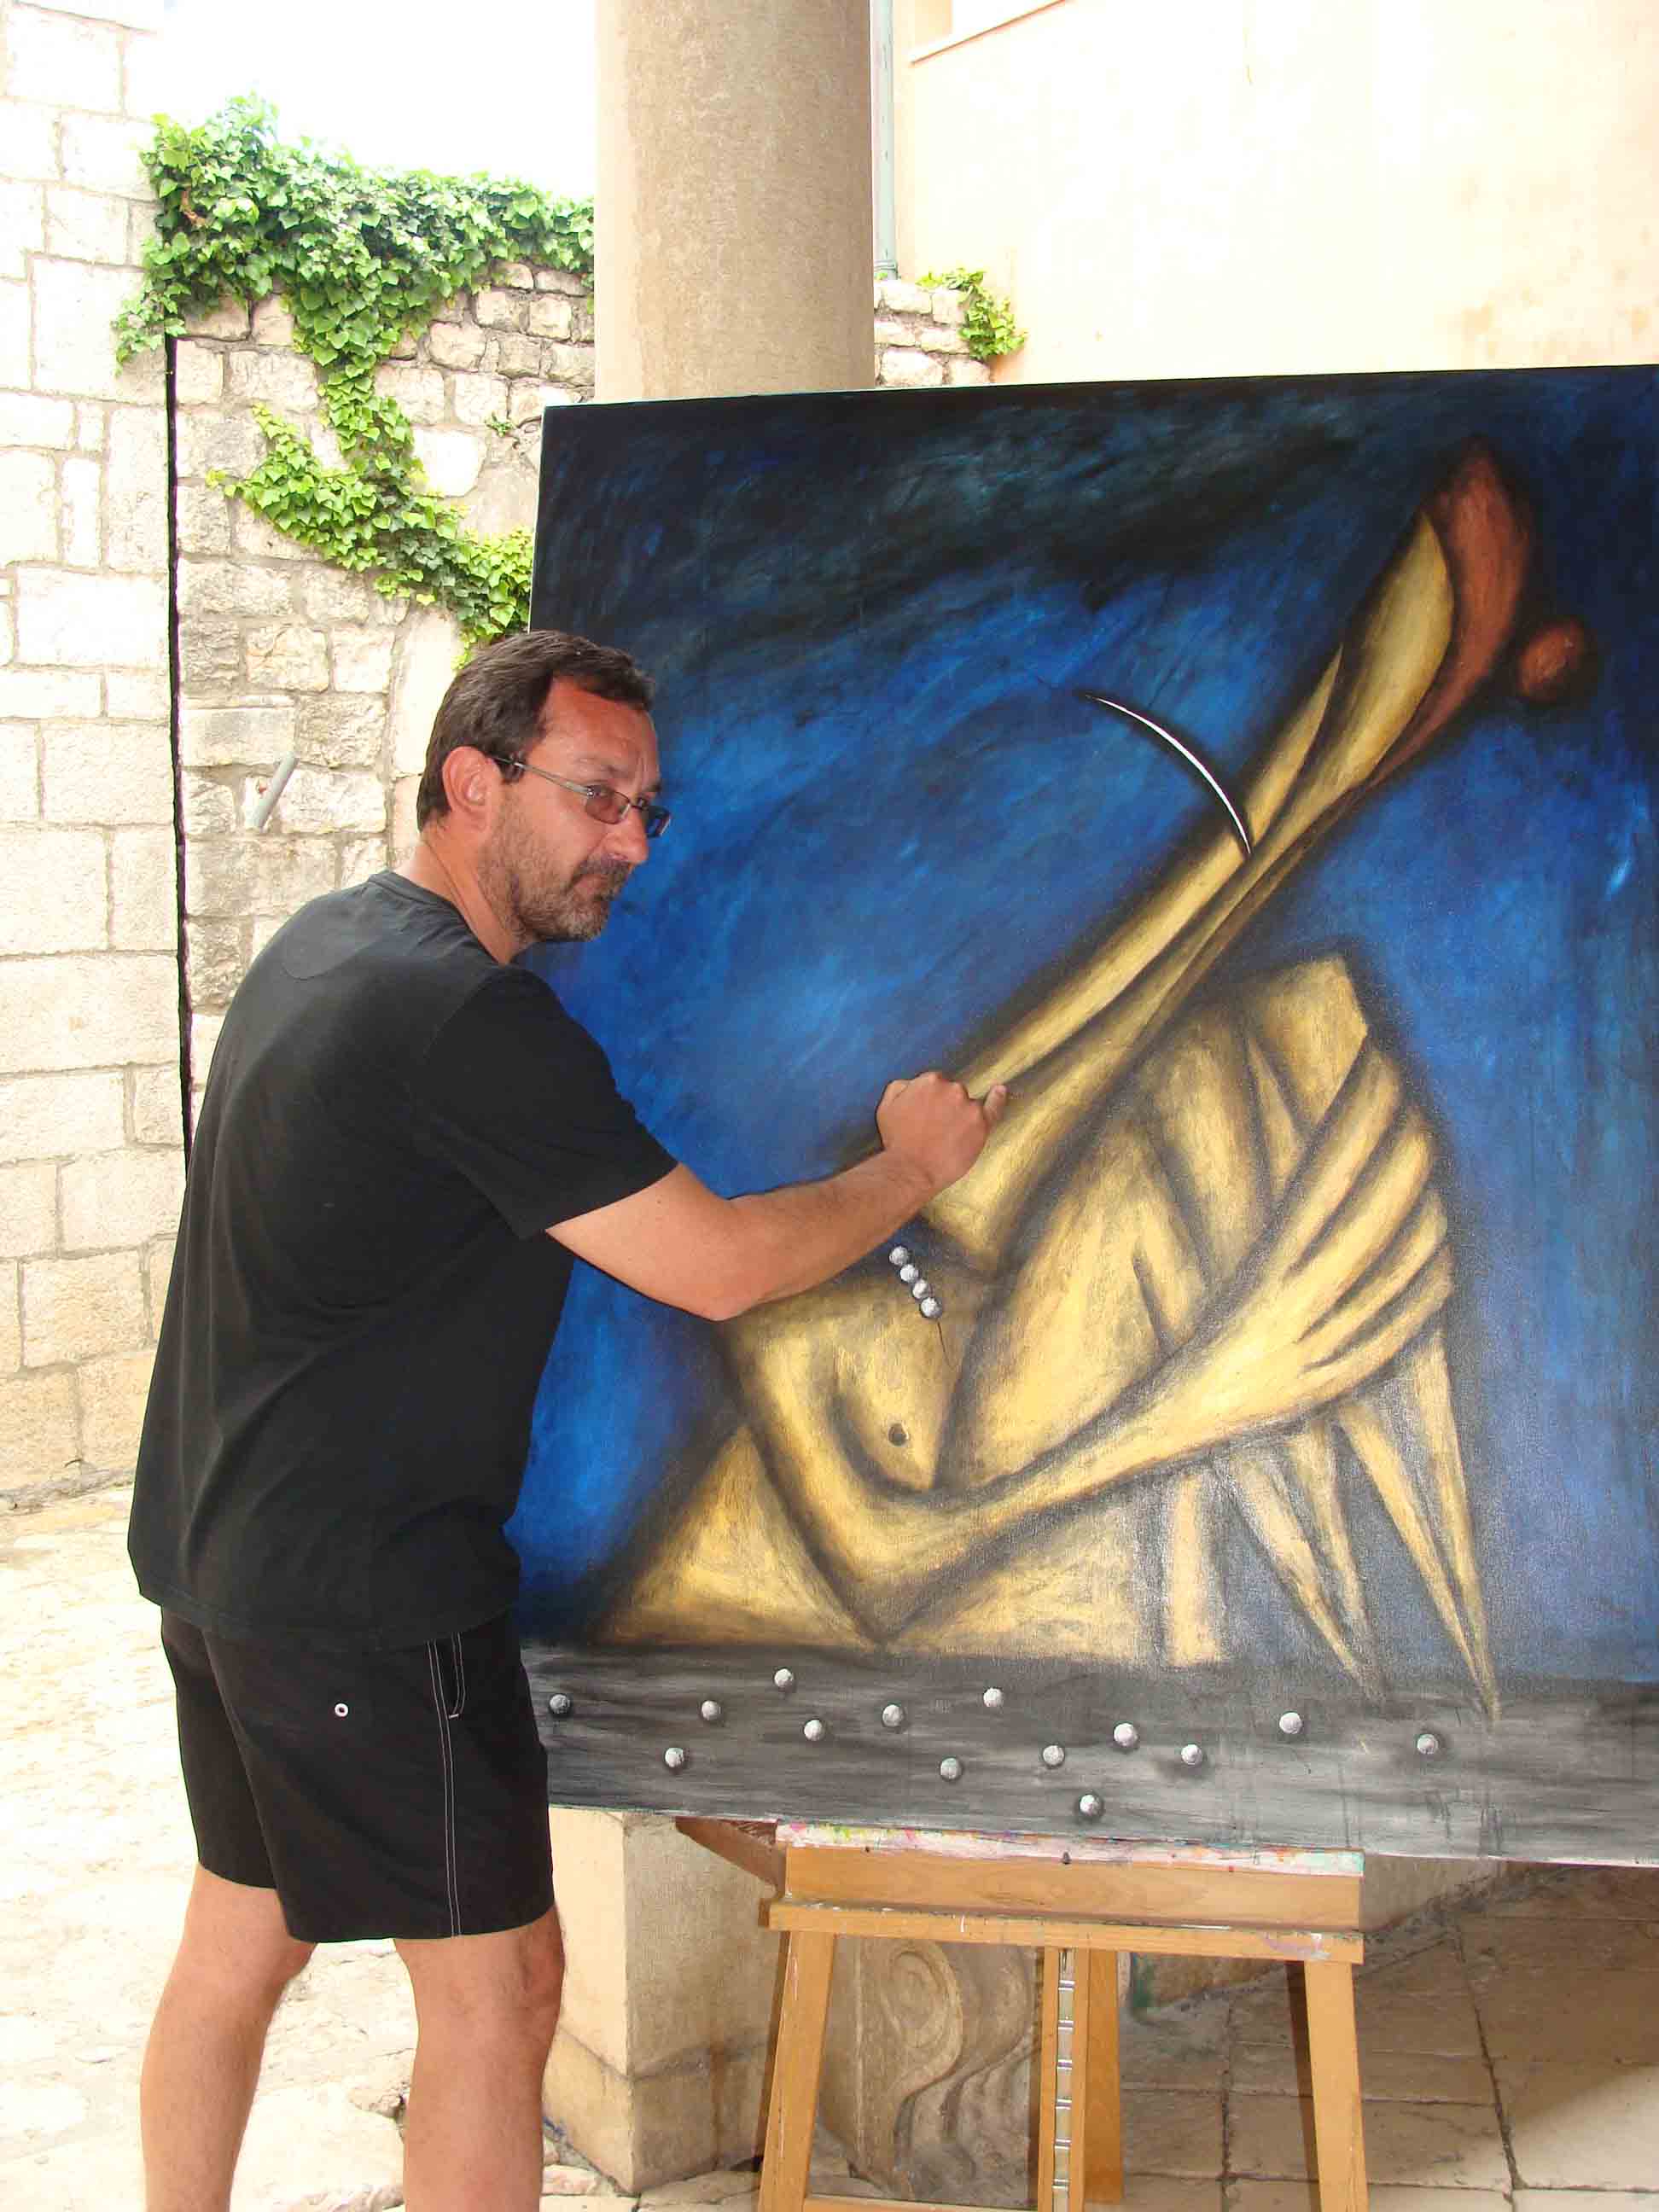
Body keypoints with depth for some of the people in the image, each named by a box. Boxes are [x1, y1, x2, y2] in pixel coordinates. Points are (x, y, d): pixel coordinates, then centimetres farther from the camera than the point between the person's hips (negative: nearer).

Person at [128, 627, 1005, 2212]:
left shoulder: (323, 943, 8)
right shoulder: (471, 1021, -22)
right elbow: (715, 1268, -19)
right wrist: (912, 1166, -4)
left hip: (218, 1552, 10)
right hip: (368, 1595, -10)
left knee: (239, 1941, 21)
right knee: (496, 1979, 2)